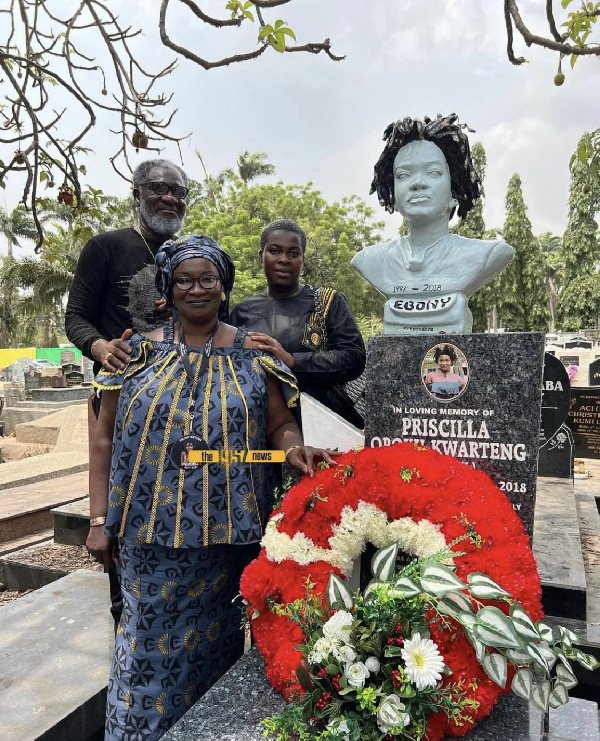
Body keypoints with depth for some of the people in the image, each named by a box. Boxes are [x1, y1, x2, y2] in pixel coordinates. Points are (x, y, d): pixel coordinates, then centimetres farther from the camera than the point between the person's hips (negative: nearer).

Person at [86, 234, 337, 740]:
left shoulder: (252, 354, 0)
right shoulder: (141, 352, 2)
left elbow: (280, 424, 3)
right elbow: (107, 439, 4)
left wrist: (294, 449, -20)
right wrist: (100, 520, 0)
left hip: (228, 528, 0)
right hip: (151, 528, 1)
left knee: (214, 636, 16)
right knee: (151, 636, 10)